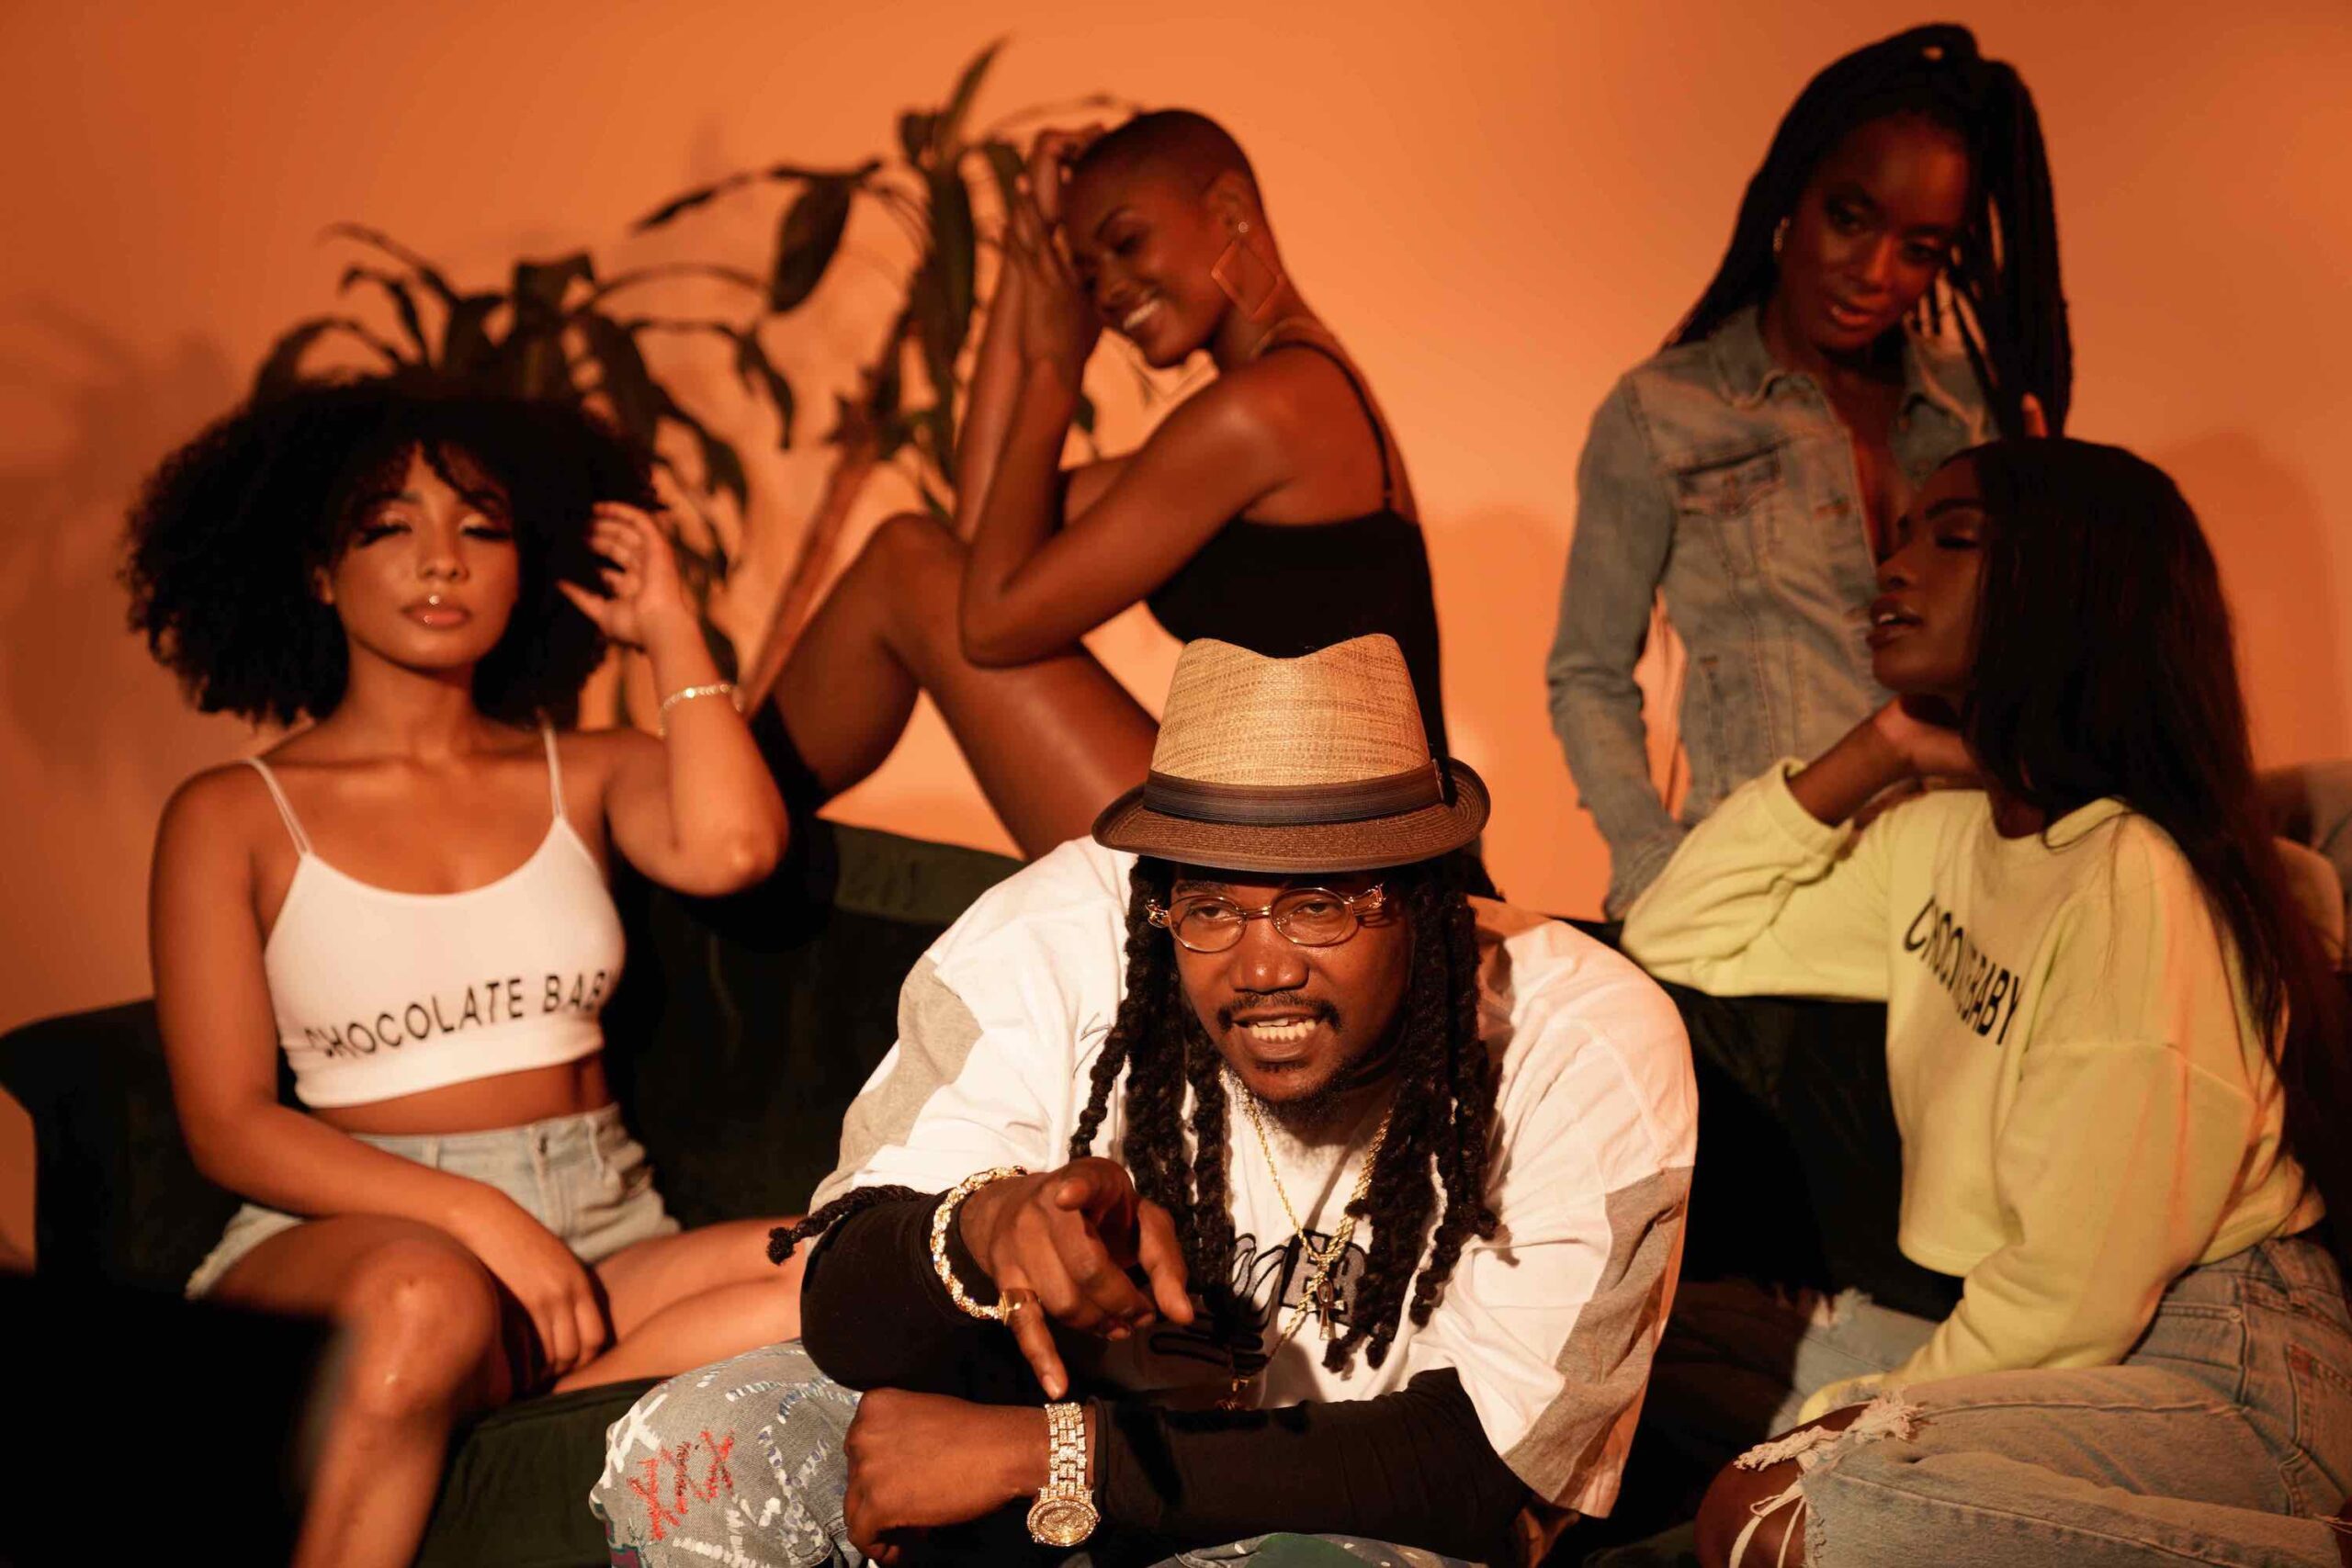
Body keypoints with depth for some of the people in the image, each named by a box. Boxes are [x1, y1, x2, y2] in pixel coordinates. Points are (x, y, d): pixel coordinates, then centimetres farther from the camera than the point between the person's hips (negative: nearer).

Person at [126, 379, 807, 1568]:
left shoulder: (586, 775, 14)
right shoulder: (232, 818, 7)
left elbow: (730, 847, -10)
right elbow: (229, 1126, -1)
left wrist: (669, 630, 4)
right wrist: (476, 1214, -16)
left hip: (600, 1237, 3)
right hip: (339, 1236, -3)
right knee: (430, 1292, -40)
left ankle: (487, 1421, -27)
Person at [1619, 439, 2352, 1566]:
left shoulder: (2135, 883, -22)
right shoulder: (1945, 836, 5)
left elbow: (2073, 1294, -22)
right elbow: (1676, 939, 8)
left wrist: (1849, 1422, -10)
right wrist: (1872, 755, -1)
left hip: (2220, 1385, -8)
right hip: (2029, 1343, 8)